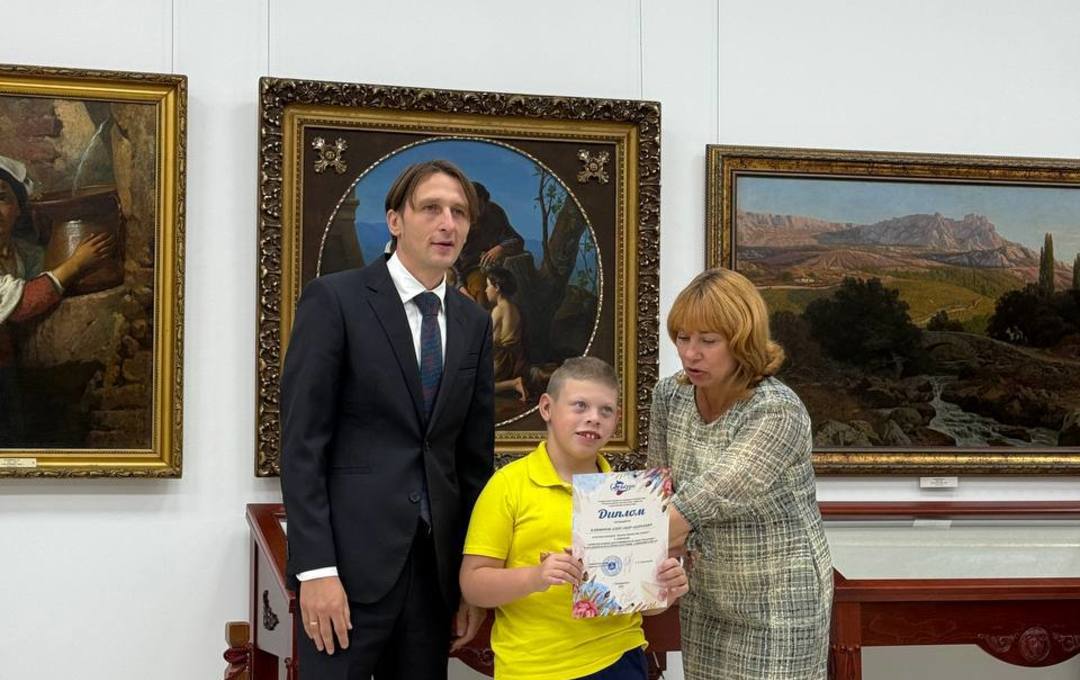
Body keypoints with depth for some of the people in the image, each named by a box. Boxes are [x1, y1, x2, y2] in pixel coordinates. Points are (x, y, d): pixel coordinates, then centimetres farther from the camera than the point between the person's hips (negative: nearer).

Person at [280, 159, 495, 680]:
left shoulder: (473, 323, 11)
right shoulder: (334, 299, -5)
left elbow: (475, 455, 13)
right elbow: (301, 442, -9)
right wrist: (316, 569, -15)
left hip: (436, 564, 5)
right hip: (350, 560, -5)